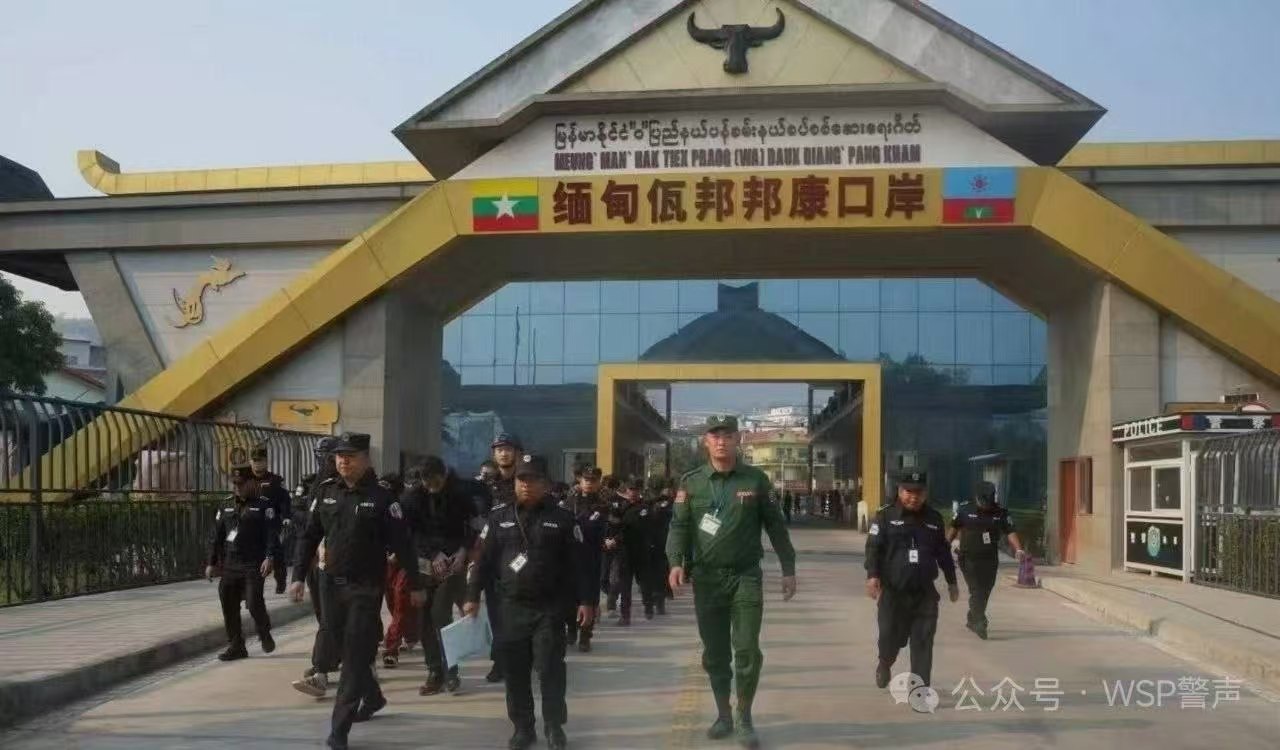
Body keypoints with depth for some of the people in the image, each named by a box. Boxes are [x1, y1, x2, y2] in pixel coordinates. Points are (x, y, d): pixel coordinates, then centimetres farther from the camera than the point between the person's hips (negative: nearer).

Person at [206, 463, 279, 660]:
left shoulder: (263, 505, 0)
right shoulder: (226, 506, 15)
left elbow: (272, 533, -8)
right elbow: (217, 536, 16)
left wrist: (269, 557, -20)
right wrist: (212, 562, 12)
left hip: (254, 565, -5)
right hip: (230, 565, 5)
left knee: (254, 602, -11)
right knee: (229, 605, 2)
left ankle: (264, 634, 17)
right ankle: (236, 646, 13)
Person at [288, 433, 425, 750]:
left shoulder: (380, 497, -10)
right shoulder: (326, 492, 4)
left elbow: (402, 543, -8)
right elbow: (309, 537, 9)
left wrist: (416, 586, -6)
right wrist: (298, 577, 1)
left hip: (366, 588, -5)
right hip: (333, 585, 5)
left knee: (355, 656, -6)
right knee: (348, 650, 18)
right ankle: (373, 698, 41)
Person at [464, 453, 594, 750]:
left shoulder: (562, 518, 1)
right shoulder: (499, 517, 7)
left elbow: (577, 563, 0)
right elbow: (484, 560, 8)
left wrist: (584, 600, -4)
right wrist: (473, 596, 3)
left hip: (550, 609, -2)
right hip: (511, 608, 2)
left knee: (550, 669, -2)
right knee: (515, 671, 7)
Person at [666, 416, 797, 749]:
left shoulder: (756, 480, 1)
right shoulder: (691, 482, 2)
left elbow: (775, 526, 5)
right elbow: (679, 525, -1)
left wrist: (788, 569, 3)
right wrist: (676, 562, -18)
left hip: (746, 576, -1)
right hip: (707, 578, 1)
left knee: (747, 650, -4)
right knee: (715, 653, 10)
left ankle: (745, 719, 11)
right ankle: (723, 715, 24)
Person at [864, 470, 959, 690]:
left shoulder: (934, 518, 9)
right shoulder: (885, 516, -2)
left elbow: (943, 553, 17)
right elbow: (873, 548, -9)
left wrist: (951, 581, 19)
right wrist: (872, 575, -21)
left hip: (925, 593, 2)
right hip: (893, 592, -2)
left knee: (923, 643, -2)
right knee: (891, 637, 7)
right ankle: (884, 664, 39)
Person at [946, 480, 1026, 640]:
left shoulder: (1001, 513, 1)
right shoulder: (965, 511, -3)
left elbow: (1010, 532, -3)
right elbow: (953, 529, 8)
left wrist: (1018, 550, -17)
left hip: (990, 560, 3)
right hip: (969, 559, -3)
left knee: (984, 593, 10)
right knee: (977, 592, -11)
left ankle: (972, 620, 29)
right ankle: (980, 624, -12)